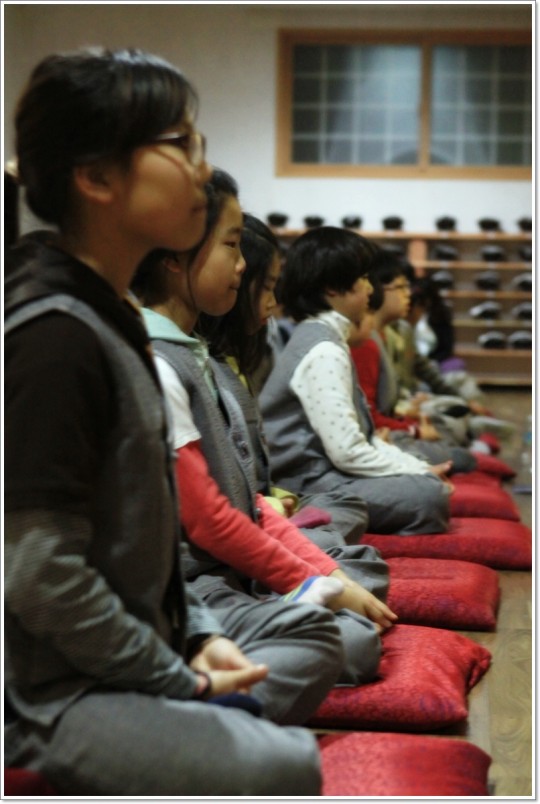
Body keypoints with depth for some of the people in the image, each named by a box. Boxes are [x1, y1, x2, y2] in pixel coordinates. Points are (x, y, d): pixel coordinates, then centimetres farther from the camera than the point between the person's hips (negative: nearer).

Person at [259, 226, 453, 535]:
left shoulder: (325, 338, 15)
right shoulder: (324, 351, -16)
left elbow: (361, 436, 17)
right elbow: (348, 452, -21)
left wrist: (420, 467, 6)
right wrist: (421, 473, -10)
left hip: (322, 470, 11)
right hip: (308, 485, -11)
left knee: (431, 480, 14)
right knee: (429, 495, -22)